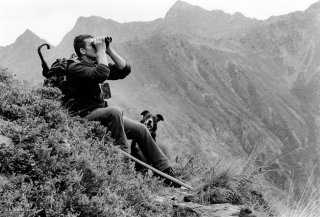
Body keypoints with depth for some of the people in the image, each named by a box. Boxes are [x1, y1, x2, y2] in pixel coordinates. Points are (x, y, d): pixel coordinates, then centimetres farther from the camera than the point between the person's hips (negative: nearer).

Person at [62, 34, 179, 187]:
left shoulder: (97, 64, 15)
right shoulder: (76, 68, -11)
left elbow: (125, 70, 8)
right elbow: (102, 74, -29)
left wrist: (109, 51, 1)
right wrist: (101, 51, -17)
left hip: (102, 115, 9)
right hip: (83, 118, -8)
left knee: (140, 129, -1)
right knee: (114, 111, -36)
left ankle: (167, 173, 4)